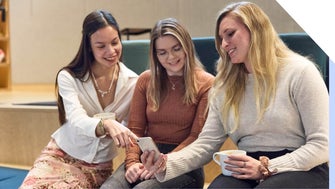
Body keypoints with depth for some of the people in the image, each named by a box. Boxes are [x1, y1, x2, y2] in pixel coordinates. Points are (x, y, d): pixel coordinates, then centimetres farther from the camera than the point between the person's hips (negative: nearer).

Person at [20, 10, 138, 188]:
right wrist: (106, 124, -49)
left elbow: (133, 129, -1)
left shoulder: (132, 83, -7)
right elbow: (77, 121, -28)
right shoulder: (69, 77, -12)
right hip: (60, 153, 0)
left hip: (98, 165, 0)